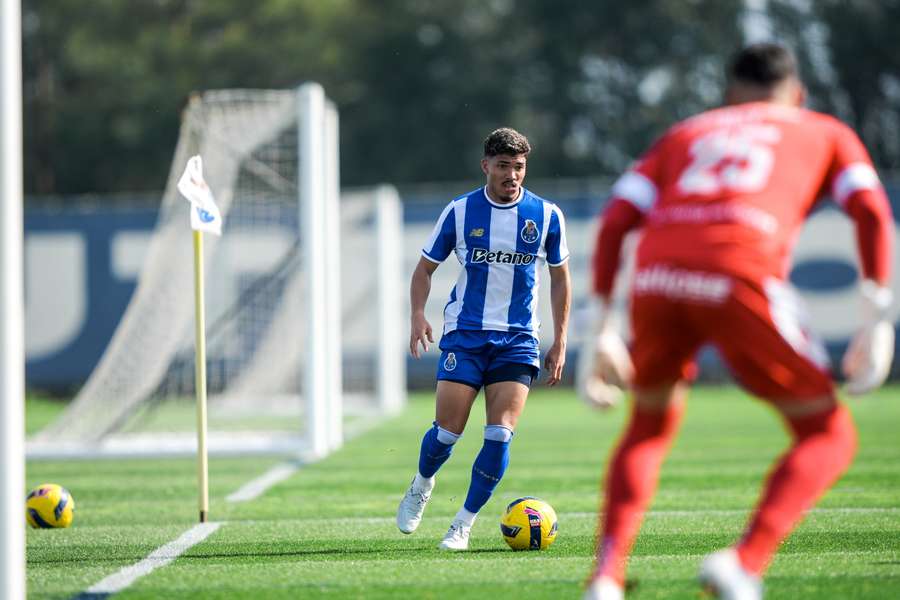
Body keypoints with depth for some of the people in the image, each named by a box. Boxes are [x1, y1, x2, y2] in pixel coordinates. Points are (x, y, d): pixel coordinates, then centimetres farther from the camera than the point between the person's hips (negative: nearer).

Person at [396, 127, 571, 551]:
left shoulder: (546, 215, 1)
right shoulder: (460, 211, -1)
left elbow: (559, 277, 12)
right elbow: (425, 267, 8)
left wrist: (560, 342, 7)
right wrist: (418, 314, -10)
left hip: (517, 340, 1)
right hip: (464, 335, -1)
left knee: (500, 434, -12)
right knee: (448, 431, -7)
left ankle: (463, 525, 0)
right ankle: (421, 486, 26)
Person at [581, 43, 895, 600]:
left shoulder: (683, 135, 33)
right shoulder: (828, 133, 28)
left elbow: (614, 223, 19)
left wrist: (602, 332, 19)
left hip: (658, 278, 4)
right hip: (743, 276, -3)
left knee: (650, 428, 28)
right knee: (829, 438, 12)